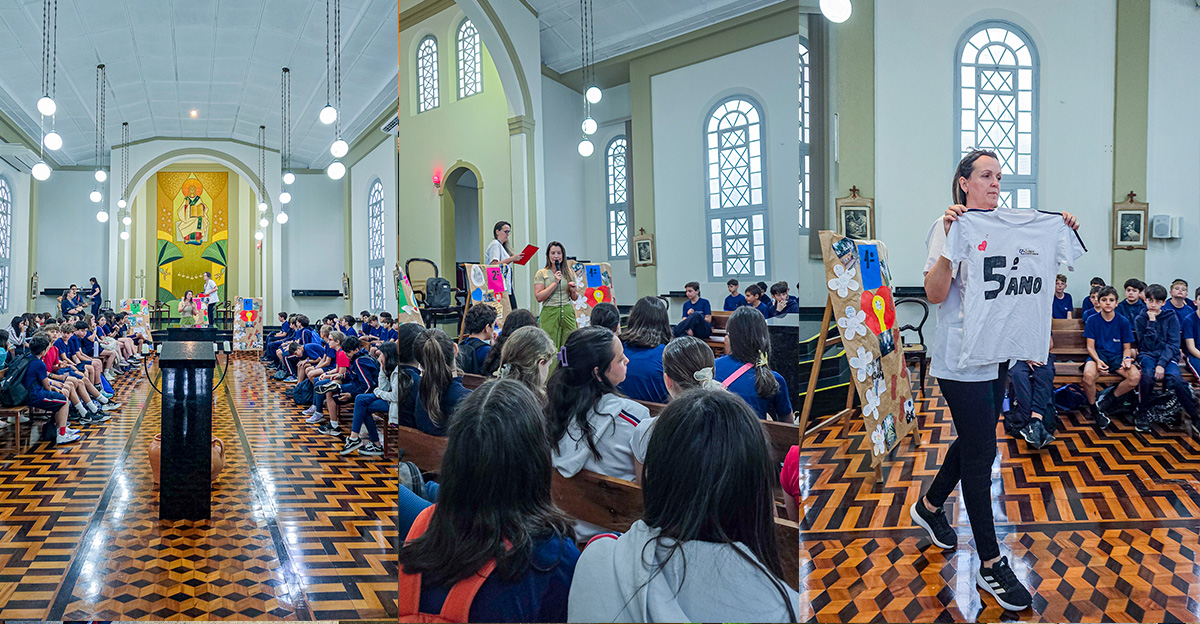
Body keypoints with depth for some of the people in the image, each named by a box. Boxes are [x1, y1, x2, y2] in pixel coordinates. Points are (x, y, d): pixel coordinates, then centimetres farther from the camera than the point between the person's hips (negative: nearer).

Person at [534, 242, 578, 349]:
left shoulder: (569, 273, 12)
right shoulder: (541, 273, 3)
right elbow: (538, 297, -7)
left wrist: (573, 291, -4)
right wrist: (555, 283, -9)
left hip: (567, 313, 3)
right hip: (549, 313, -3)